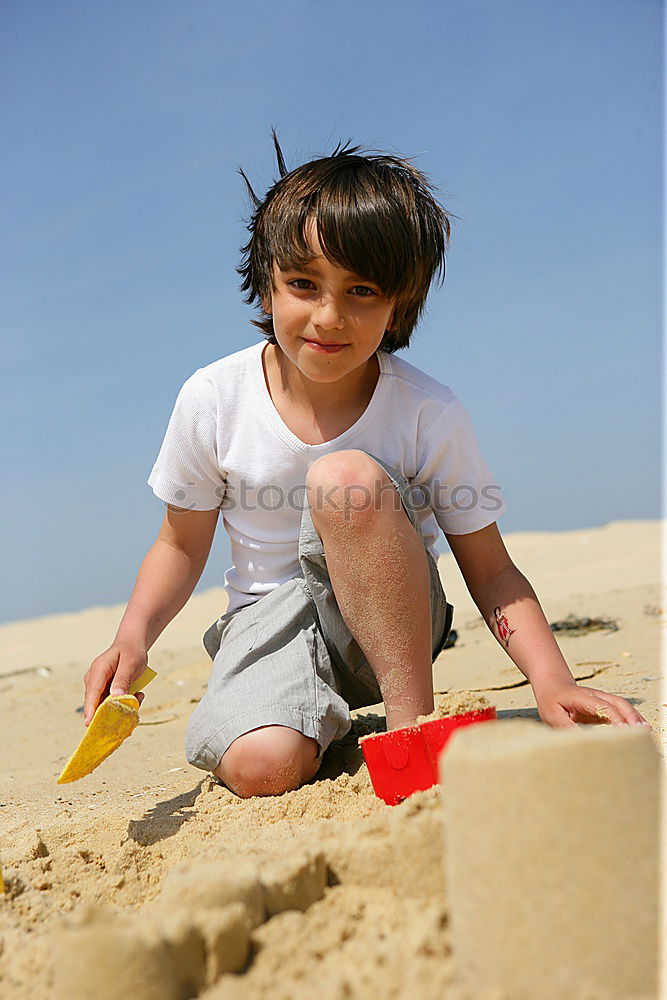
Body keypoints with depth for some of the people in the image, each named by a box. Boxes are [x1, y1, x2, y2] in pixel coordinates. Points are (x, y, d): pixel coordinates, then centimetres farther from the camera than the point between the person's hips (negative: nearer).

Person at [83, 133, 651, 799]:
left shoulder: (431, 416, -15)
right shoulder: (212, 400, -10)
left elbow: (490, 573, -10)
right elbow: (182, 546, 3)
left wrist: (551, 680, -26)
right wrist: (134, 637, -14)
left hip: (387, 623, -1)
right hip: (273, 618, 2)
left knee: (345, 476, -32)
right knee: (260, 765, -29)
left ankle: (410, 721, -22)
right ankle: (327, 725, 9)